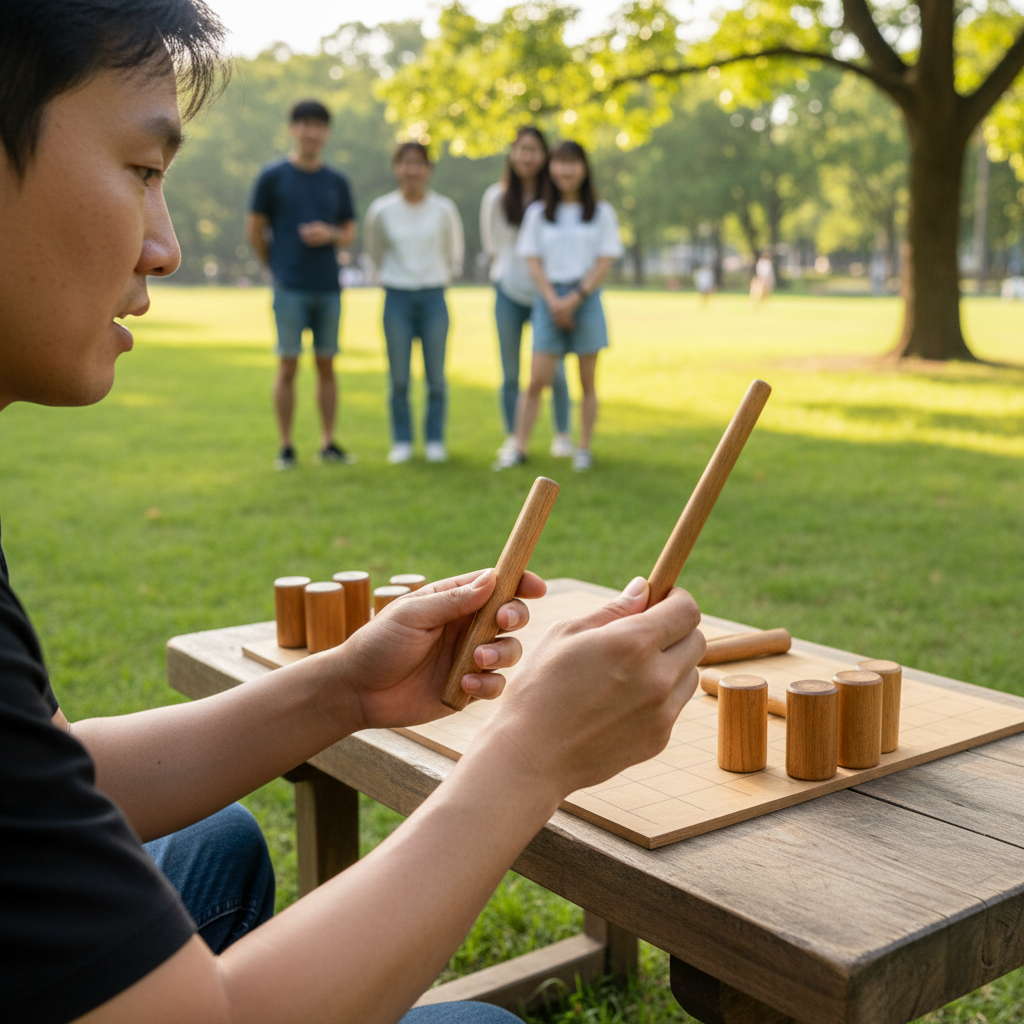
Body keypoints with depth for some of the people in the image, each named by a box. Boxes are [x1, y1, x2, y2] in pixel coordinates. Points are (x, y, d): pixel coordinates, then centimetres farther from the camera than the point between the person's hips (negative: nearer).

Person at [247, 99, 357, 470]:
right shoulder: (272, 176, 1)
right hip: (290, 288, -3)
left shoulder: (337, 181, 10)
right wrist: (278, 266, 6)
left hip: (328, 287, 3)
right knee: (287, 365, -2)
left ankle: (328, 443, 14)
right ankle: (286, 447, 5)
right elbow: (254, 231, 4)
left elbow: (349, 231, 15)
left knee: (326, 365, 7)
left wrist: (331, 235, -6)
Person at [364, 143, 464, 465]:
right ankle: (401, 441, 14)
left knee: (436, 377, 2)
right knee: (399, 378, 1)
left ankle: (435, 440, 15)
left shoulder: (444, 209, -3)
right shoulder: (381, 210, -3)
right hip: (397, 297, 0)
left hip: (433, 297, 0)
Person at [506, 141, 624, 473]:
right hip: (549, 299, 0)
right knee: (537, 380, -5)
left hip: (586, 298, 0)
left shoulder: (601, 212, 6)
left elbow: (604, 262, 0)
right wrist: (553, 300, -9)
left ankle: (584, 449, 11)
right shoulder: (538, 213, 9)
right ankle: (519, 447, -1)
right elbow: (533, 262, 4)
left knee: (587, 381, 4)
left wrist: (575, 298, -11)